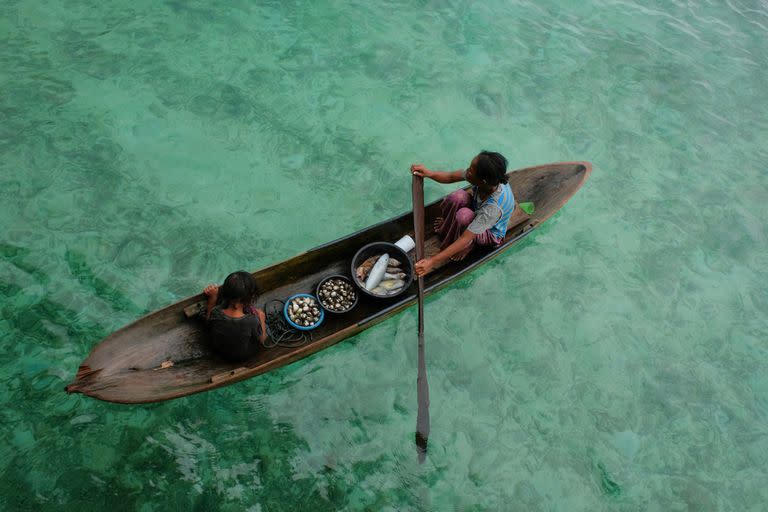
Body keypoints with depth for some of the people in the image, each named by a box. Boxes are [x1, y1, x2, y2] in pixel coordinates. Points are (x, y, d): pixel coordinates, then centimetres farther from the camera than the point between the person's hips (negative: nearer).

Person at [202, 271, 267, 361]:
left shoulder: (215, 313, -33)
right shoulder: (252, 321, -40)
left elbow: (208, 321, -6)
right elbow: (262, 339, -17)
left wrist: (212, 298, -7)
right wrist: (261, 318, -3)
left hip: (218, 350, 2)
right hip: (244, 355, -2)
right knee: (261, 314, 17)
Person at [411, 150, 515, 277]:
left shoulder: (494, 207, -43)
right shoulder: (488, 177, -27)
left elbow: (465, 239, -40)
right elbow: (451, 177, -12)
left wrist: (433, 261, -39)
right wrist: (428, 173, -32)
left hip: (490, 234, -6)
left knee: (464, 215, -36)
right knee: (459, 196, -26)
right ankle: (446, 228, 2)